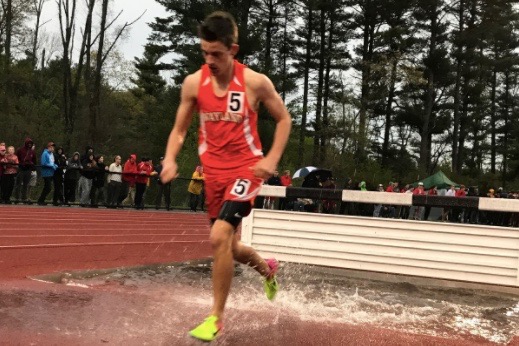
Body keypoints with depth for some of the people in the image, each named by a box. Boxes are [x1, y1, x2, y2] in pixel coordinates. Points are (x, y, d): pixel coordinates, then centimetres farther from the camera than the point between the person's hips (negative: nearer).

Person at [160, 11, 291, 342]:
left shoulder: (255, 82, -11)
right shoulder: (194, 83, -4)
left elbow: (284, 119, 2)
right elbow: (179, 130, 5)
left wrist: (272, 159, -10)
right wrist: (170, 160, -14)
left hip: (246, 169, -4)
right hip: (214, 172, 4)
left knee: (220, 236, -22)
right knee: (229, 246, 14)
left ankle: (216, 316, -5)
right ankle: (267, 268, 50)